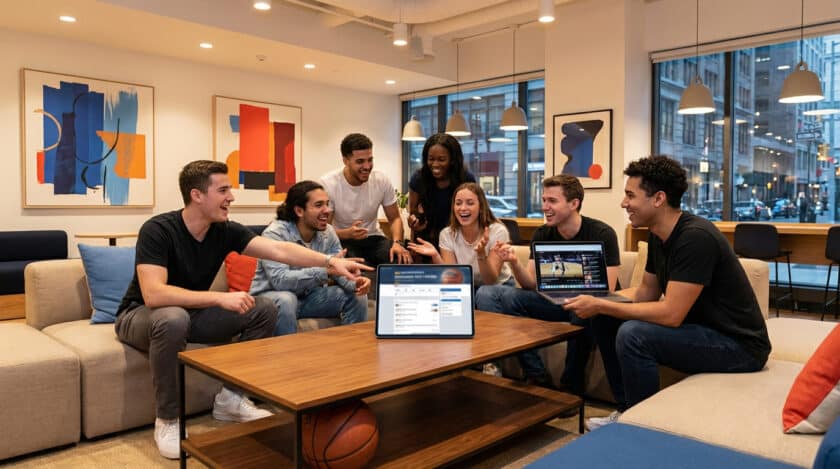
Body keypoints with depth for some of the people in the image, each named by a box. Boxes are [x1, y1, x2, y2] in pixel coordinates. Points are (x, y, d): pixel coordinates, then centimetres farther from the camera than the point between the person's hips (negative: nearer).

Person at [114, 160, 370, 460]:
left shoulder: (225, 231, -11)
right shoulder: (157, 230, -26)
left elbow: (279, 250, -19)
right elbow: (153, 294, -37)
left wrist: (330, 261, -32)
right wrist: (220, 298, -43)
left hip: (193, 312, 6)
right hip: (141, 314, -5)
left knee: (264, 310, -11)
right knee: (173, 318, -41)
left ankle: (230, 397, 1)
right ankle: (166, 420, -20)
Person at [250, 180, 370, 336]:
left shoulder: (328, 232, -4)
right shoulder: (275, 234, -22)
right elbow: (280, 280, -34)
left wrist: (354, 283, -26)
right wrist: (326, 270, -42)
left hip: (308, 296, 6)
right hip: (272, 296, -5)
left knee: (357, 296, -8)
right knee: (285, 300, -37)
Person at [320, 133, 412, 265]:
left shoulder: (382, 181, -8)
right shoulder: (327, 184, -17)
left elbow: (394, 218, 2)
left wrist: (397, 242, -20)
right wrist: (347, 233, -35)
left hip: (374, 239, 4)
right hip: (343, 242, -3)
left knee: (402, 261, -25)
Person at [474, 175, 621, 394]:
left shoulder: (602, 234, -13)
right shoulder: (542, 234, 1)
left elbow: (606, 291, -18)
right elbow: (531, 284, -4)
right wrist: (514, 262, -25)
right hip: (556, 301, 5)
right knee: (487, 293, -13)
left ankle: (571, 388, -16)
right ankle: (538, 378, -16)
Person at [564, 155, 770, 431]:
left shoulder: (695, 237, -26)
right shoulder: (658, 236, 3)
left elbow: (670, 314, -30)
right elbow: (645, 294, 11)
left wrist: (600, 306, -23)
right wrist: (597, 302, -5)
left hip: (739, 346, -9)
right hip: (698, 328, 9)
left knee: (632, 334, -29)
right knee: (604, 320, 2)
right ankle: (627, 410, 11)